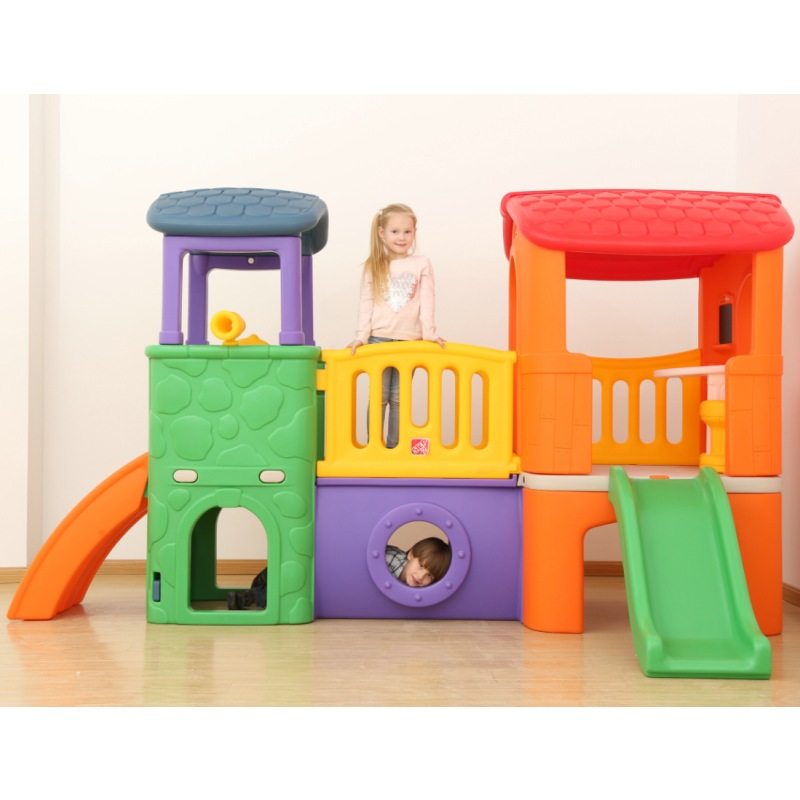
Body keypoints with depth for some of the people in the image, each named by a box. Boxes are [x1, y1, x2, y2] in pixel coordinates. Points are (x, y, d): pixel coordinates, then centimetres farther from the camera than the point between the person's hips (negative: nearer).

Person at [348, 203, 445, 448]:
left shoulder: (421, 264, 6)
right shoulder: (374, 267, 8)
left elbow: (426, 300, 1)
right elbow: (366, 303, 6)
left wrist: (429, 332, -9)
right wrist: (361, 335, -3)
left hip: (409, 340, 0)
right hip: (379, 339, 0)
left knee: (399, 398, 5)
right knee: (378, 396, 2)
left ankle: (394, 447, 12)